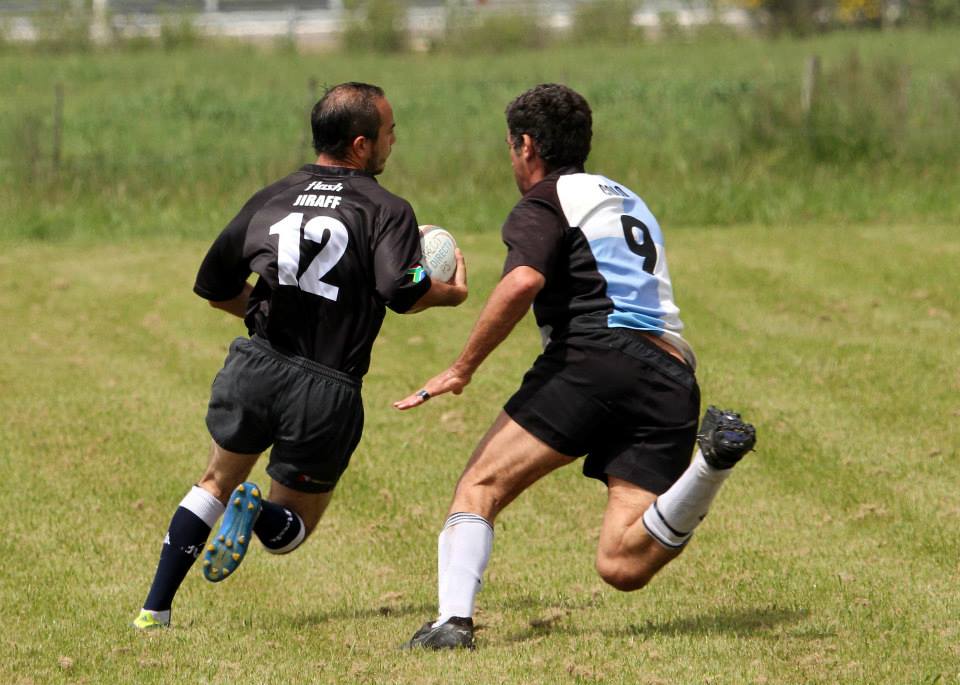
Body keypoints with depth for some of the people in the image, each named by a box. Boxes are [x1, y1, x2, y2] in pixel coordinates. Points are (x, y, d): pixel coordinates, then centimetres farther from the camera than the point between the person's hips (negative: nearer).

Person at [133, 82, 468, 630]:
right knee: (294, 527, 17)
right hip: (328, 393, -3)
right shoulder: (387, 210, -2)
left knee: (216, 484, 27)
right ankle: (261, 514, -19)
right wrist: (450, 293, 3)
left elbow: (215, 287, 19)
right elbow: (401, 292, -17)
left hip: (254, 369, 3)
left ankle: (154, 610, 13)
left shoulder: (271, 198, 13)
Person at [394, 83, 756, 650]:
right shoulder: (626, 198, 32)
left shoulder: (545, 202, 7)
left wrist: (462, 369, -8)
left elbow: (523, 282, -14)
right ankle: (712, 459, -27)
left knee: (481, 487, 5)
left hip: (596, 355, -6)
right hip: (672, 383, 6)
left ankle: (454, 621, -15)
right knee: (623, 567, -7)